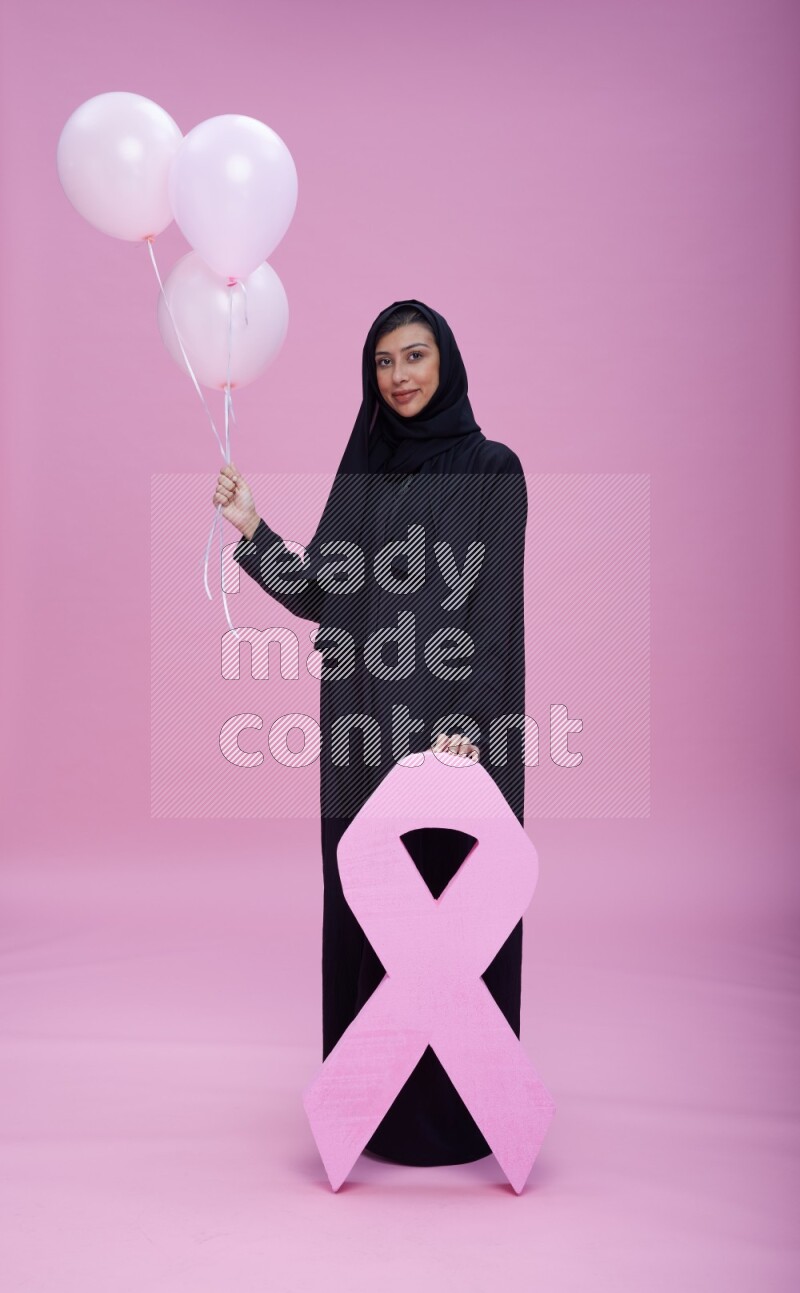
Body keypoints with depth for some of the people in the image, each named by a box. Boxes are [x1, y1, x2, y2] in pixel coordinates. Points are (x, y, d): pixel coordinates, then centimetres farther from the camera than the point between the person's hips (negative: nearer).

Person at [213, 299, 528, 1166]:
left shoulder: (492, 469, -3)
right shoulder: (363, 469, 13)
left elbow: (496, 612, -10)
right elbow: (320, 594, 9)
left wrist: (470, 725, -19)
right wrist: (252, 528, -3)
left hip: (448, 722, -5)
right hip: (362, 728, 6)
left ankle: (456, 1106, 21)